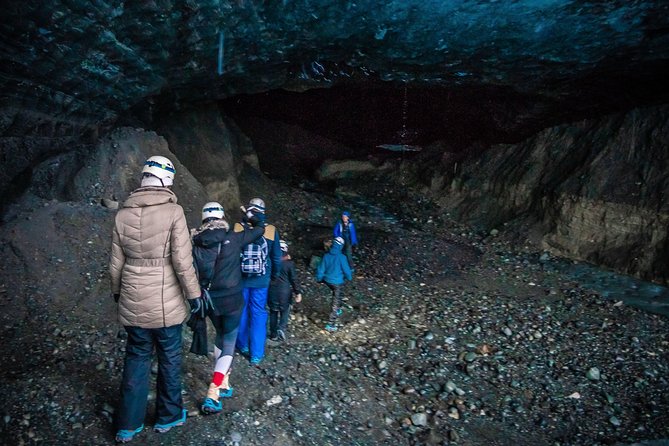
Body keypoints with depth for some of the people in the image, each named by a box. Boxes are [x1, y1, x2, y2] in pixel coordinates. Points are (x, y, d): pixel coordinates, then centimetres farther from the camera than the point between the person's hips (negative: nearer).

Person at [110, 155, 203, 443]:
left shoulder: (123, 214, 0)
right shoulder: (173, 211, -13)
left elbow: (116, 262, 7)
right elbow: (182, 260, -16)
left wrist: (117, 291, 22)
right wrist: (194, 293, -6)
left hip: (133, 301, 4)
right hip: (166, 301, -4)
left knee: (136, 357, 17)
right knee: (169, 358, 14)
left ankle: (128, 426, 25)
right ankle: (168, 416, 29)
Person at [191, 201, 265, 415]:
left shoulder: (196, 243, -4)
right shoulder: (233, 238, -11)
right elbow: (260, 229, 2)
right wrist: (250, 217, 21)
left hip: (209, 300, 4)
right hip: (231, 299, -4)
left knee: (220, 337, 26)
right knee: (229, 343, 6)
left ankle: (223, 384, 30)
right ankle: (213, 394, -6)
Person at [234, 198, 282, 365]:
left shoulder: (237, 228, -7)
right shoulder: (271, 230, -6)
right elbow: (277, 258, 0)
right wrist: (274, 275, 17)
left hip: (240, 277, 1)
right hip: (261, 280, -1)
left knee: (242, 310, 17)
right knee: (258, 313, 7)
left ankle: (243, 345, 32)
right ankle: (256, 353, 10)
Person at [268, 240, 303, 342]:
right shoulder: (289, 263, -11)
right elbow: (294, 279, -10)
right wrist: (298, 293, -4)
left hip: (272, 291, 2)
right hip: (284, 292, -2)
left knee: (273, 312, 14)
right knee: (285, 310, 16)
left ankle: (273, 334, 18)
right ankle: (282, 328, -5)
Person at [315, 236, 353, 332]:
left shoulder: (326, 255, -8)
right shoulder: (341, 257, -21)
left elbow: (321, 268, -1)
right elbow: (346, 270, -12)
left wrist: (319, 279, 14)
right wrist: (349, 277, 8)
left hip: (327, 280, 5)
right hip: (337, 282, -5)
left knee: (337, 295, 33)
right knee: (335, 303, 3)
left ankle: (338, 310, 52)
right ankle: (331, 324, 2)